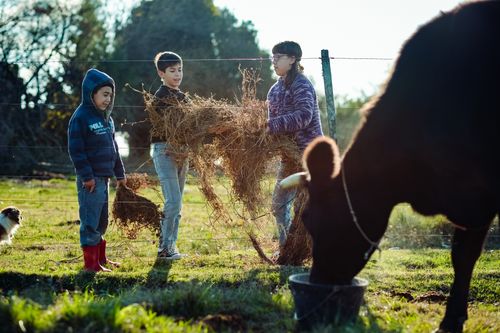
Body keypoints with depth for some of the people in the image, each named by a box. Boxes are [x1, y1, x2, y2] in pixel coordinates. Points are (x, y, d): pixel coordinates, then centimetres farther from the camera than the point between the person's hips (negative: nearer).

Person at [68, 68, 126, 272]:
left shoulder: (106, 117, 15)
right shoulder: (81, 117, -11)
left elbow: (113, 148, 22)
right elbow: (75, 149, -15)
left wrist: (119, 173, 20)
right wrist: (86, 175, -19)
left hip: (104, 177, 9)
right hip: (90, 179, -9)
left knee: (101, 221, 16)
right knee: (90, 220, -5)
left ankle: (100, 257, 27)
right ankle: (90, 262, 0)